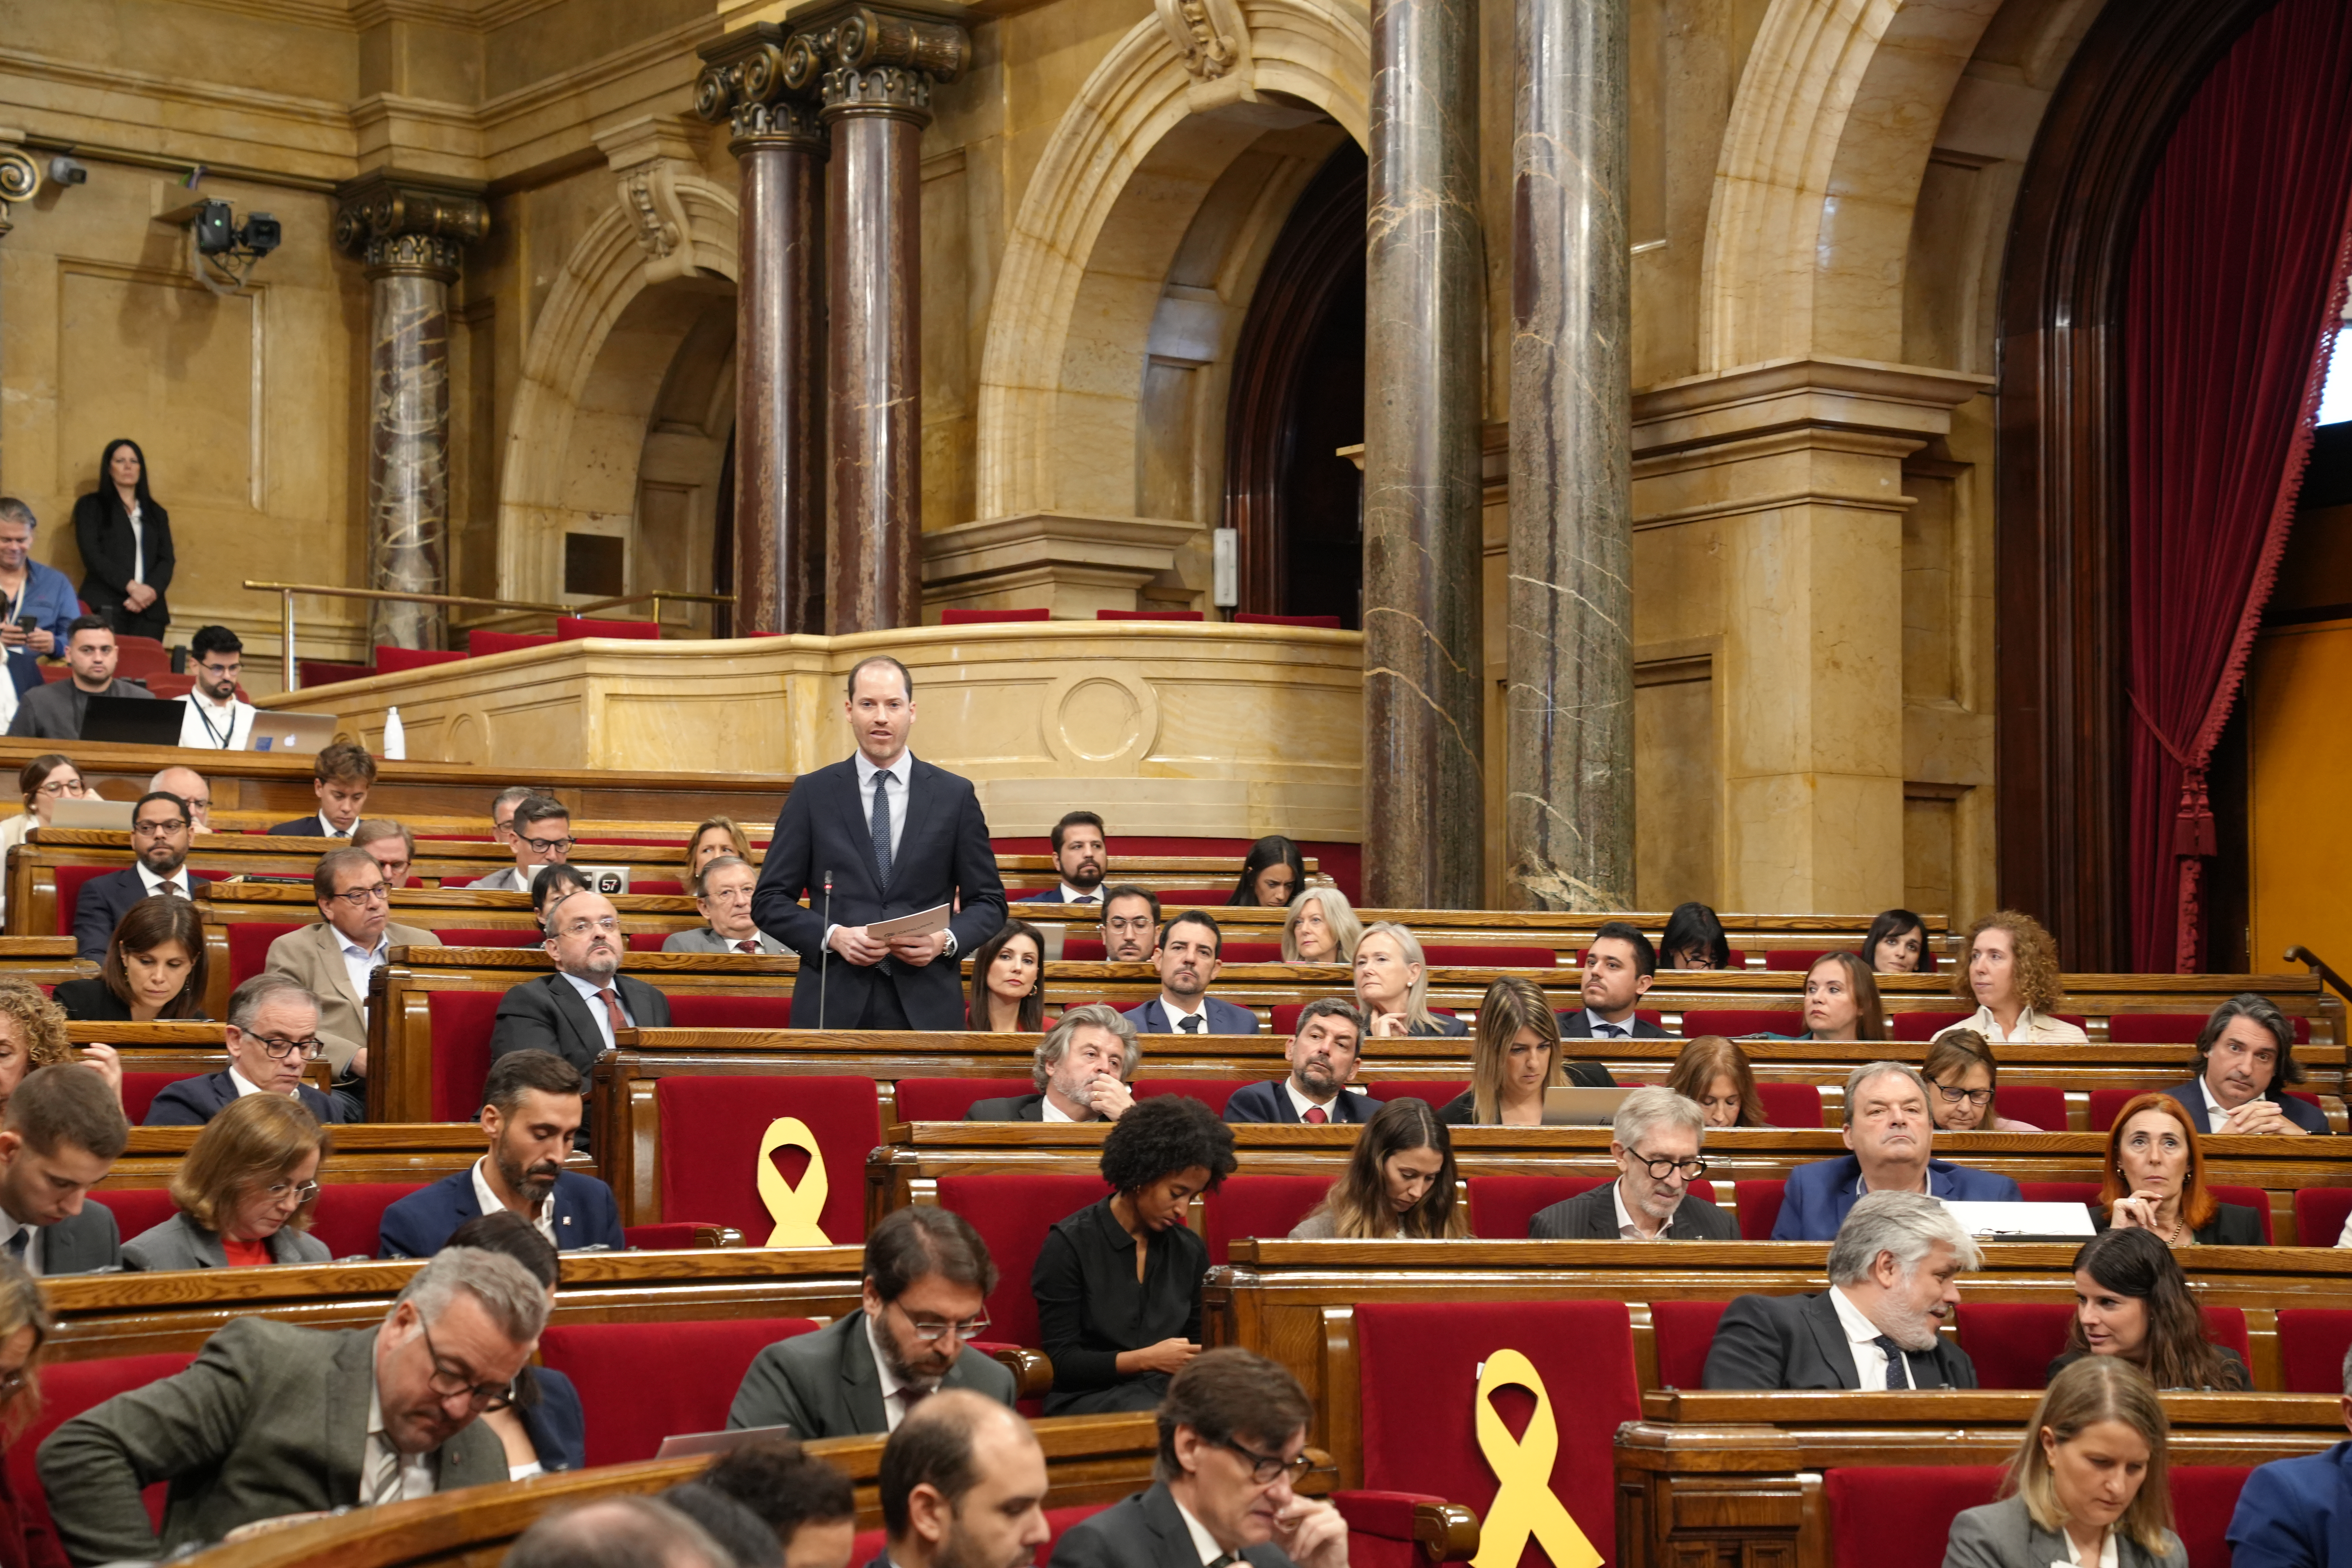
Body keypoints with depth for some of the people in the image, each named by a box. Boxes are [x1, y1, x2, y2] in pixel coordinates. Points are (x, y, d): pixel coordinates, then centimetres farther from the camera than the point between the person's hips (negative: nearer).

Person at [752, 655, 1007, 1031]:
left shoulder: (955, 795, 8)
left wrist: (946, 941, -8)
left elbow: (988, 902, 11)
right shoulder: (811, 793, 7)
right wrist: (832, 936, -10)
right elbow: (770, 900, 6)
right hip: (833, 1009, 0)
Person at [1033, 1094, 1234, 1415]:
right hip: (1088, 1396, -5)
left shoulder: (1191, 1250, 13)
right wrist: (1147, 1359, -17)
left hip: (1169, 1391, 5)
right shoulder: (1071, 1244, -4)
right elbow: (1060, 1361, -6)